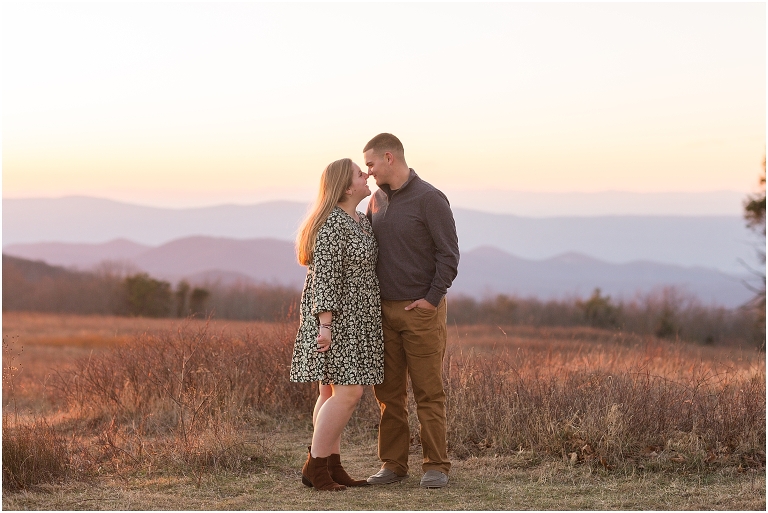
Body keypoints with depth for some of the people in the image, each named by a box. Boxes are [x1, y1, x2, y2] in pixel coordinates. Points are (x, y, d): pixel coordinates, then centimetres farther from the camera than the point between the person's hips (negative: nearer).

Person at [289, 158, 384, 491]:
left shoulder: (361, 220, 14)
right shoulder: (333, 223, -17)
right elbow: (324, 276, -21)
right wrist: (325, 324, -26)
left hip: (352, 319, 10)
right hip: (334, 316, -10)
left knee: (334, 392, 8)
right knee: (348, 392, -12)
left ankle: (332, 468, 10)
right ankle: (313, 466, -8)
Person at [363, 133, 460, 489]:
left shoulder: (430, 199, -9)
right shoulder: (377, 199, 12)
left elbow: (449, 255, -10)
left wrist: (432, 299, -14)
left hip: (422, 310, -6)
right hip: (384, 311, 6)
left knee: (428, 393, -3)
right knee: (388, 392, 6)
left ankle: (436, 466, 2)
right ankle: (393, 464, 12)